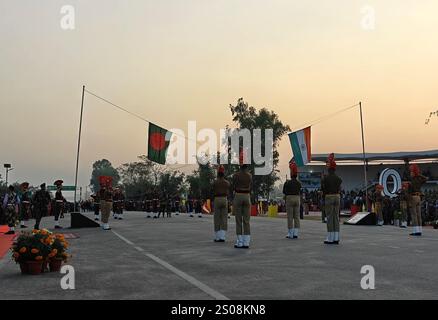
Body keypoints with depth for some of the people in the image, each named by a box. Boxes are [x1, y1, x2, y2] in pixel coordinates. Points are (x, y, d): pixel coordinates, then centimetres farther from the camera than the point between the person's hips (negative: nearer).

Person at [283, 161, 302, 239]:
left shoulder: (287, 183, -8)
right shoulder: (299, 183, 4)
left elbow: (284, 192, 1)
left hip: (289, 199, -4)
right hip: (297, 199, 4)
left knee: (290, 217, 0)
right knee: (297, 217, 5)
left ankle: (290, 234, 0)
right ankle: (295, 233, 2)